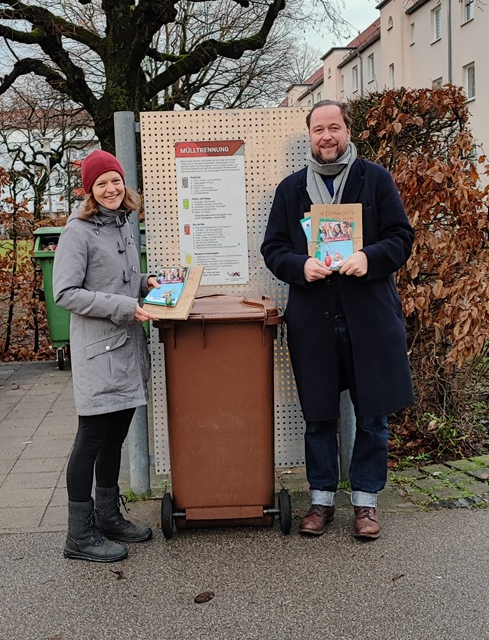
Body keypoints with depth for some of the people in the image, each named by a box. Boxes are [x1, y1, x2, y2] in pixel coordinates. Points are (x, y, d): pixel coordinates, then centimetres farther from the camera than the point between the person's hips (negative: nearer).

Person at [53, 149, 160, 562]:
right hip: (97, 351, -8)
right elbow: (66, 293, -15)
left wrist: (145, 283, 6)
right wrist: (122, 306, -20)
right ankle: (80, 535, 8)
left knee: (115, 436, 15)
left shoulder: (123, 224, 13)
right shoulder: (78, 232, -10)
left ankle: (108, 516, 29)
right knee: (92, 438, -2)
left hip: (128, 345, 8)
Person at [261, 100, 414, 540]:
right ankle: (322, 499, 24)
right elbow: (273, 248, 10)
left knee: (372, 416, 6)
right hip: (312, 319, 1)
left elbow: (402, 238, 3)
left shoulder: (376, 179, 6)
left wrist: (370, 257, -16)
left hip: (370, 316, -1)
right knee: (318, 416, 9)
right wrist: (301, 266, -11)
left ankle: (366, 500, 22)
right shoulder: (291, 189, 11)